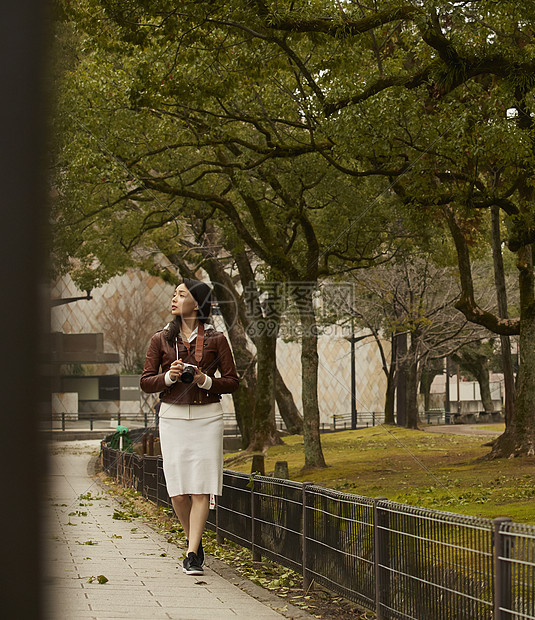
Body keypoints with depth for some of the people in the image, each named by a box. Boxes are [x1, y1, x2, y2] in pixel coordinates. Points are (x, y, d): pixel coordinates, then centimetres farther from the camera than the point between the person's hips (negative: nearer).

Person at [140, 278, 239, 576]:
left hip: (207, 417, -2)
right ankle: (196, 542, 22)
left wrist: (205, 381, -13)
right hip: (172, 417, 2)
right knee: (178, 490, -1)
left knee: (201, 488, -9)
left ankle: (193, 555, -8)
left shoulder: (216, 339, 1)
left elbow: (232, 381, 4)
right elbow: (146, 382, 7)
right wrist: (168, 376, -12)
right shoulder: (161, 339, 7)